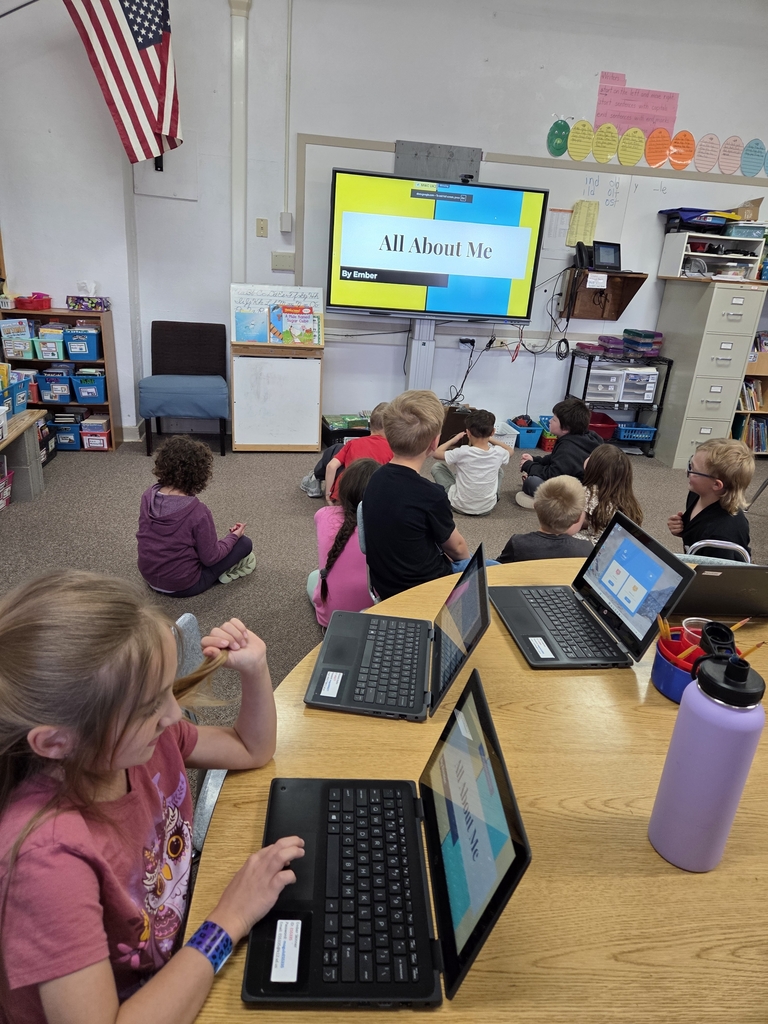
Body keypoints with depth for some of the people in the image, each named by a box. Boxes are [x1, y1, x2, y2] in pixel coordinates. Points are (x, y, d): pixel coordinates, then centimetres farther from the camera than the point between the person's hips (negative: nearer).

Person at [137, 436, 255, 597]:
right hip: (180, 586, -6)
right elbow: (210, 558, -16)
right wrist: (234, 536, -1)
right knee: (244, 543, 3)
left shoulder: (149, 495, -10)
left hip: (149, 576, 6)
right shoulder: (198, 512, -28)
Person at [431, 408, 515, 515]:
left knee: (437, 467, 15)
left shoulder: (462, 453, -23)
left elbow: (435, 453, -7)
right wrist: (489, 439, 11)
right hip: (487, 508, 3)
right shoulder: (498, 453, -14)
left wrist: (454, 439, 4)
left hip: (461, 506, -3)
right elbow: (511, 450, 13)